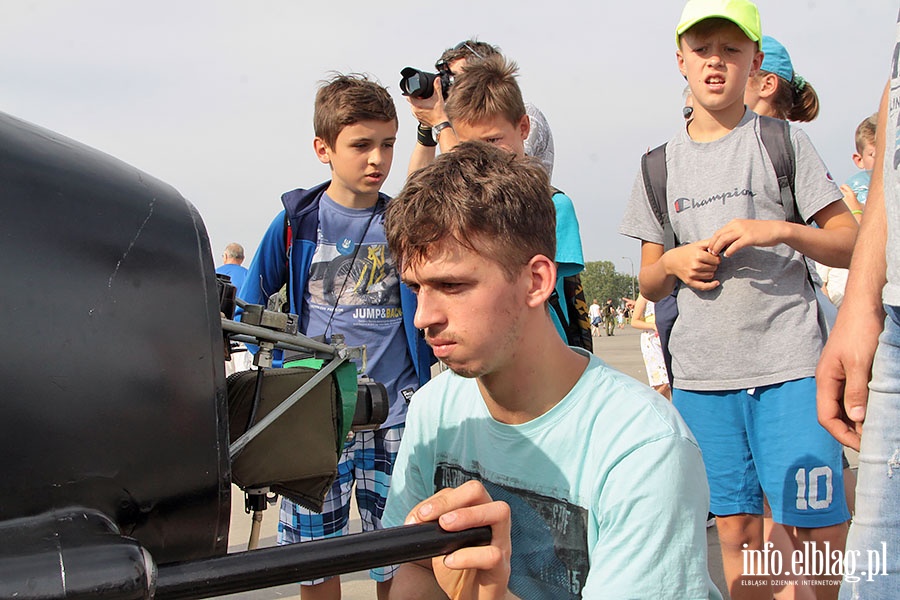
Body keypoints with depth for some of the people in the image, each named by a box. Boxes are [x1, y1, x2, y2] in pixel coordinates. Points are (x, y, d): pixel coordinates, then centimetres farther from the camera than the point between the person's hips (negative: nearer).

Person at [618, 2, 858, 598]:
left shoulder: (783, 141, 5)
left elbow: (850, 244, 3)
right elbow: (649, 284, 18)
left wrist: (780, 230, -14)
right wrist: (672, 263, -4)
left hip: (790, 367, -3)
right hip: (700, 375, 3)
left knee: (822, 530, -7)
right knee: (736, 528, 6)